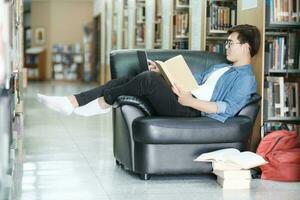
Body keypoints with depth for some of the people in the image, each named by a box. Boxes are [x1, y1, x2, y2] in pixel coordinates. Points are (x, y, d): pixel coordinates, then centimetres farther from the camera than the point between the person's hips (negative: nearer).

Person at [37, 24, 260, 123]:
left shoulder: (246, 79, 0)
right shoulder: (219, 68, 30)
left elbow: (229, 108, -15)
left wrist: (190, 101, -24)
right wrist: (163, 73, 15)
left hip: (192, 110, -9)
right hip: (184, 100, 9)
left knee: (149, 78, -28)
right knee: (126, 80, -7)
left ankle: (103, 102, -10)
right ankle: (71, 102, -15)